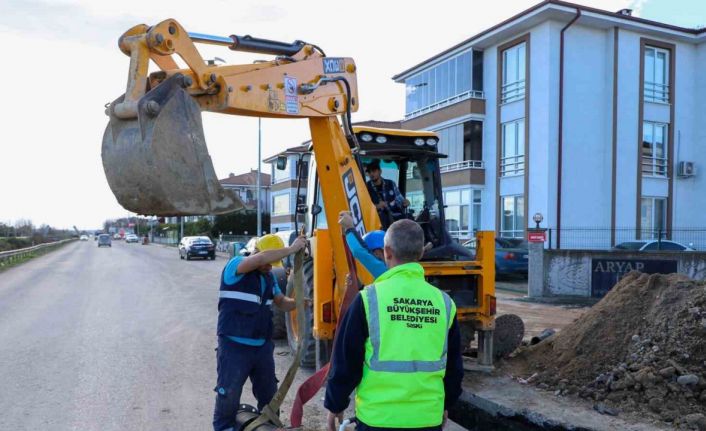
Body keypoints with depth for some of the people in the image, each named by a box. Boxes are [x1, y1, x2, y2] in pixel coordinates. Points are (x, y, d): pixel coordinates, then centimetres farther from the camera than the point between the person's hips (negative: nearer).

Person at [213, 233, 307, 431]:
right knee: (229, 393, 4)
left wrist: (297, 303, -7)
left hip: (262, 346, 7)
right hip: (234, 346, -7)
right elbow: (260, 259, -33)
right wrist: (292, 249, -27)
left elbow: (281, 301, 15)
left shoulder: (269, 276, 10)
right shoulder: (235, 266, -14)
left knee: (269, 392, 19)